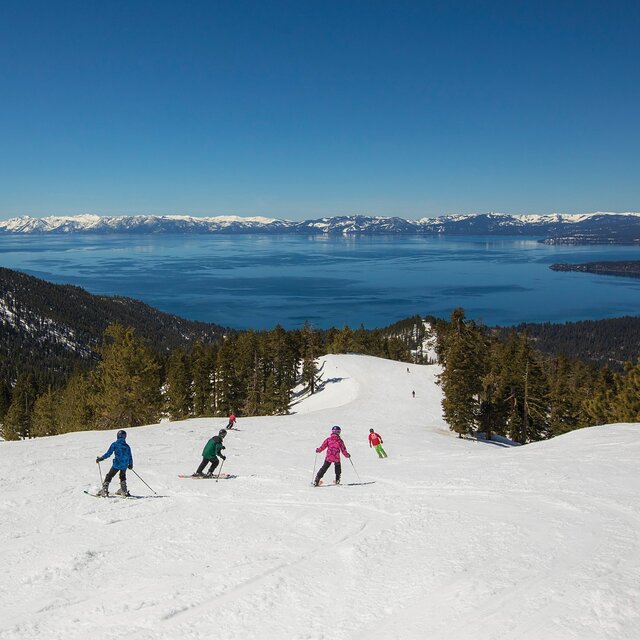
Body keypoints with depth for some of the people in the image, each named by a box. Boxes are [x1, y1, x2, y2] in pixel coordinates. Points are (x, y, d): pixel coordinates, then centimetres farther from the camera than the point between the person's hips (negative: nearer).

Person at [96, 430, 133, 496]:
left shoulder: (114, 444, -5)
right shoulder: (127, 446, 6)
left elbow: (108, 454, -7)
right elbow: (130, 457, 10)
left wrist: (100, 458, 4)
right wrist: (130, 464, 26)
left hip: (117, 464, -4)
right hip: (125, 465, 4)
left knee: (109, 476, 10)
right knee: (122, 477, 27)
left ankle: (104, 490, 3)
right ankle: (124, 490, 27)